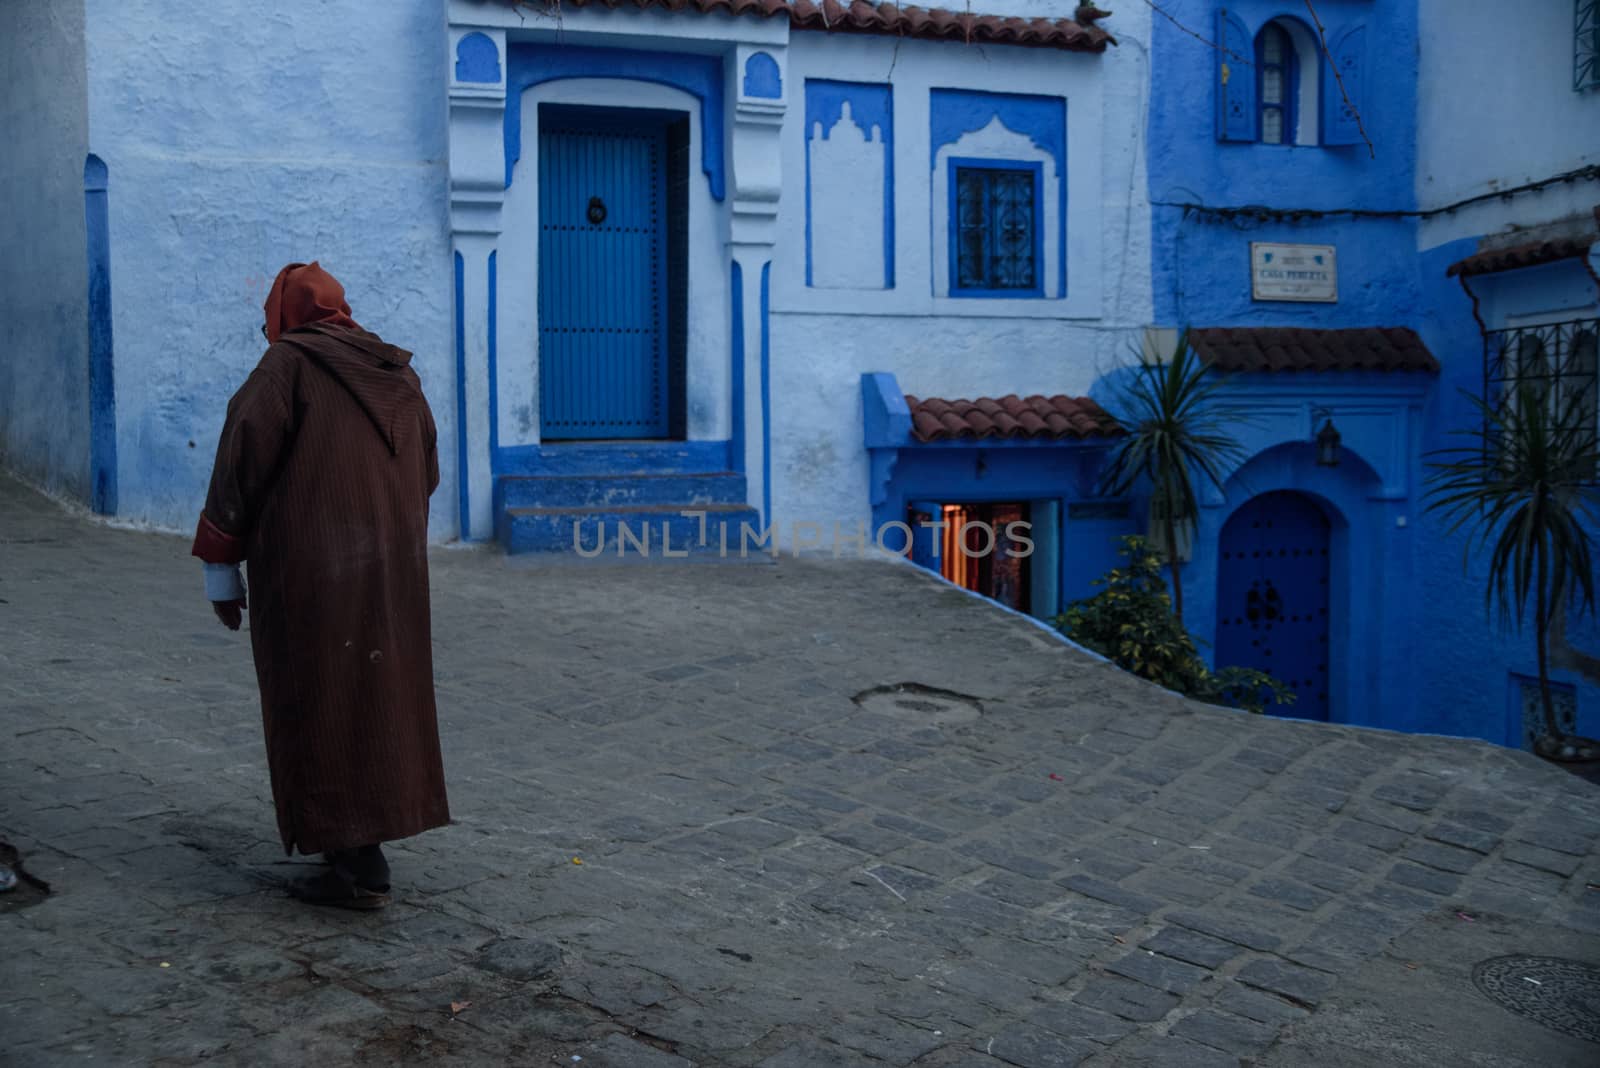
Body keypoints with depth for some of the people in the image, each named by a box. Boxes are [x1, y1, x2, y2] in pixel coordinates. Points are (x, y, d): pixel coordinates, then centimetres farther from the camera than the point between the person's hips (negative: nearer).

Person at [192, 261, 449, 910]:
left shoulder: (287, 363, -6)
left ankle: (359, 866, 0)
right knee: (376, 697, 18)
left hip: (309, 571, -6)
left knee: (321, 708, 1)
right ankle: (366, 837, 28)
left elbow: (241, 460, -11)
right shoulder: (400, 374, 11)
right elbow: (427, 473, 15)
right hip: (392, 572, 6)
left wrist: (218, 565, -5)